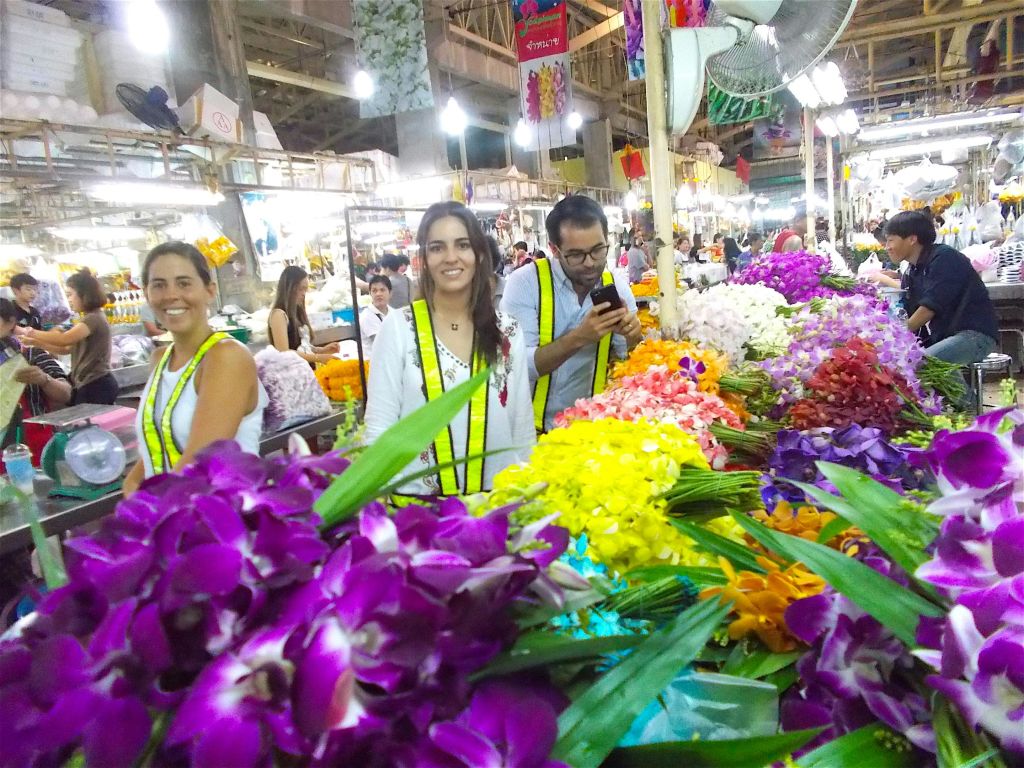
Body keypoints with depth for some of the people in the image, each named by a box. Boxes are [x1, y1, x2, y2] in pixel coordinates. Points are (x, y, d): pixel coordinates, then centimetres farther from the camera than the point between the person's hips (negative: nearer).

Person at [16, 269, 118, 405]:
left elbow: (63, 339, -26)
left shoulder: (94, 318, -13)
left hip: (96, 386, -10)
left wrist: (29, 332, -17)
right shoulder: (89, 319, 21)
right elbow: (66, 348, 18)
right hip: (87, 385, 10)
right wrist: (35, 342, 7)